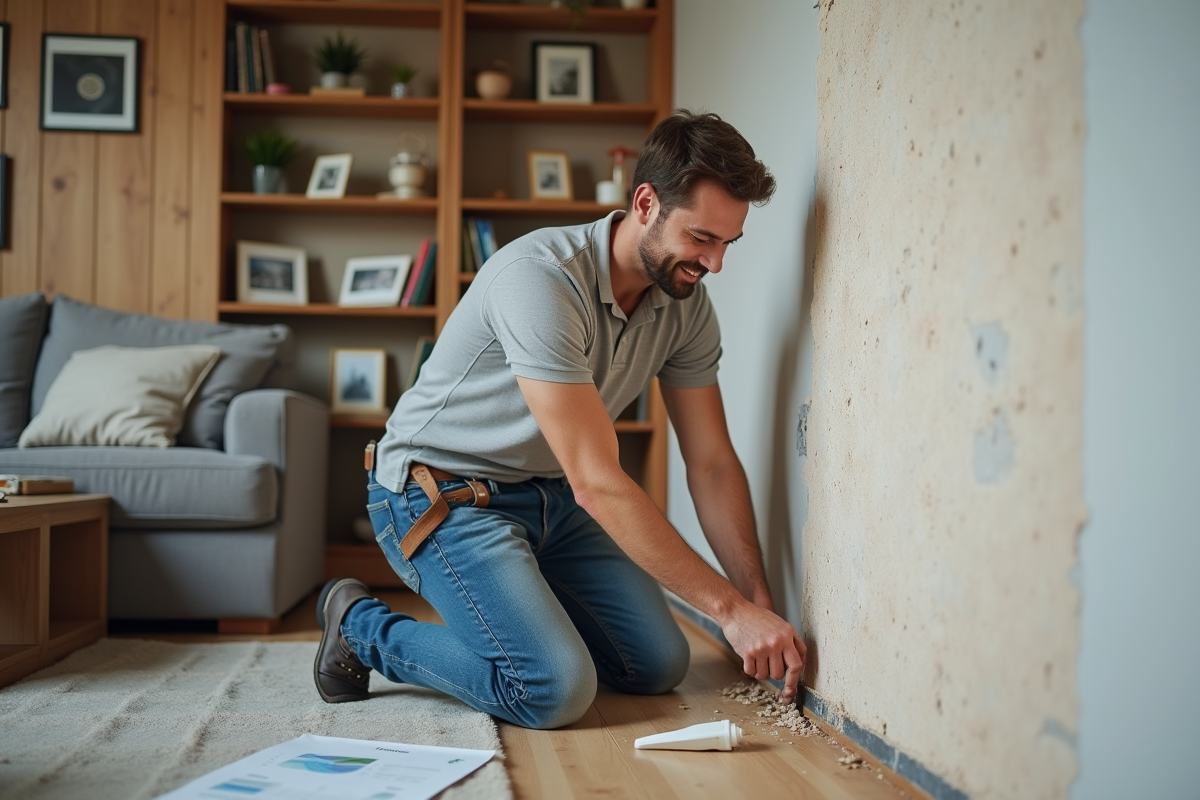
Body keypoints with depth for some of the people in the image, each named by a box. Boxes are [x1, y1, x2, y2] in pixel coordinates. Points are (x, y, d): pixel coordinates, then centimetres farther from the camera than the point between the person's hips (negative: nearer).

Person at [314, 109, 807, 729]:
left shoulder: (686, 305, -7)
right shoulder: (541, 278, -31)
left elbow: (713, 465, -2)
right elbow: (597, 484, -33)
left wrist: (761, 603, -12)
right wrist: (731, 608, -31)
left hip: (550, 497, 7)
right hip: (442, 492, -7)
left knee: (659, 666, -1)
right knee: (557, 690, -22)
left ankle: (517, 604, 24)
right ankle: (362, 626, 1)